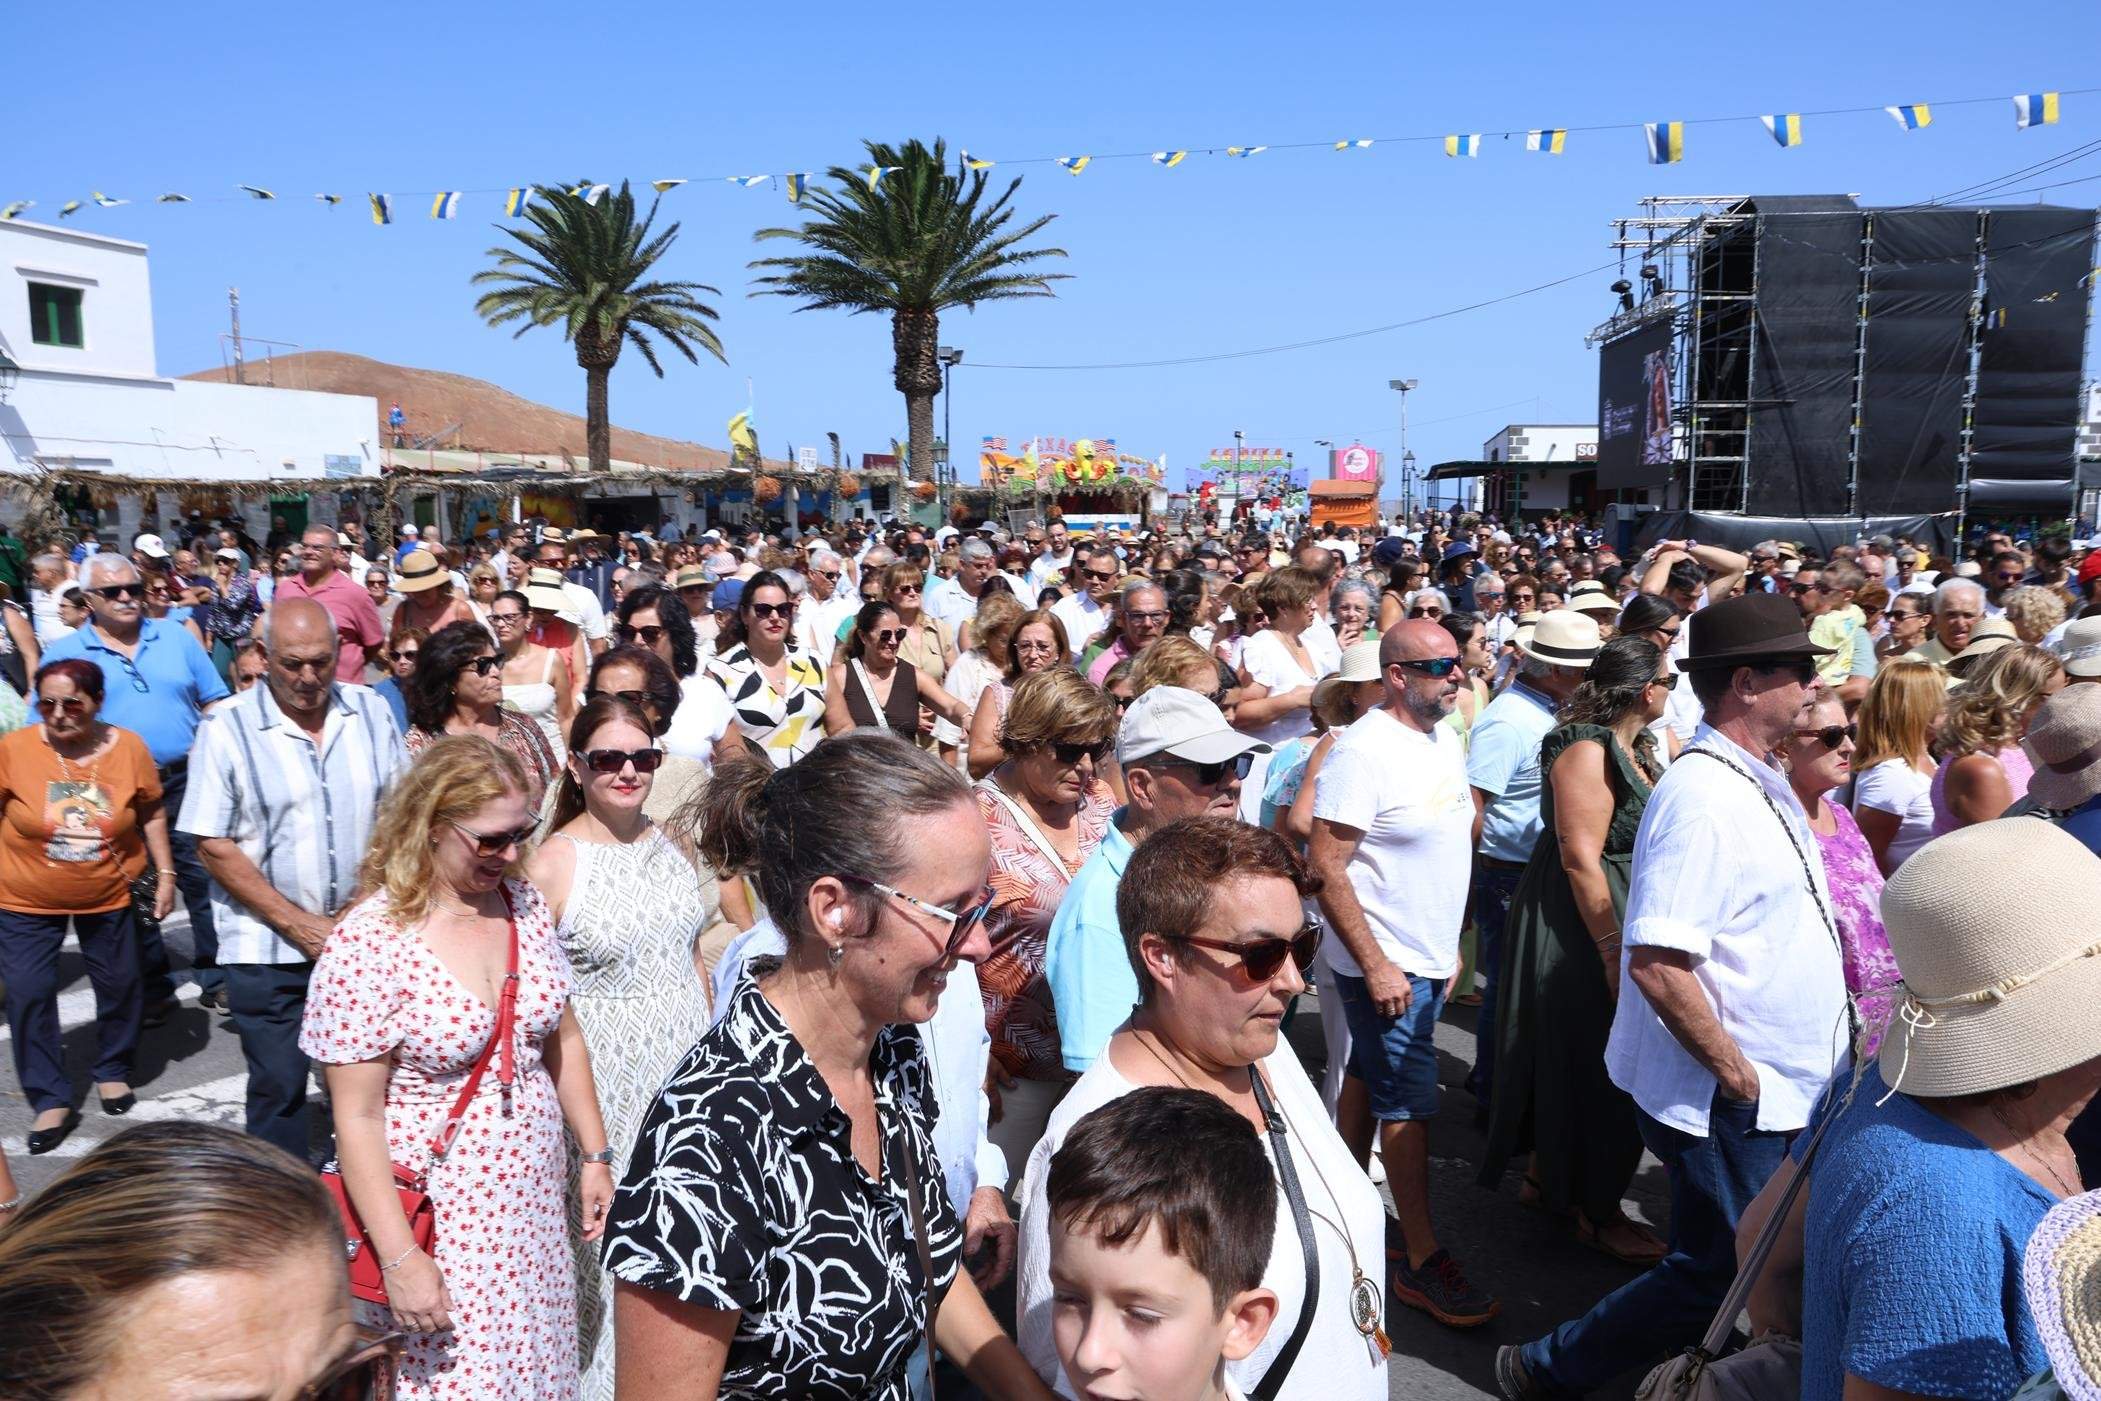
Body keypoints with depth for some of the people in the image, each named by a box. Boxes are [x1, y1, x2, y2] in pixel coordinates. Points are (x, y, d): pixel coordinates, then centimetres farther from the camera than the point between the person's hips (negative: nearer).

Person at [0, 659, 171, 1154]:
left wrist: (165, 874, 1)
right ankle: (51, 1100, 15)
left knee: (119, 984, 14)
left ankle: (114, 1071, 38)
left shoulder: (128, 747, -12)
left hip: (108, 895, 1)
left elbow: (151, 813, 1)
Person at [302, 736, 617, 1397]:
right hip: (438, 1219, -5)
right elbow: (356, 1118, -15)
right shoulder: (366, 944, -18)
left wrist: (595, 1156, 9)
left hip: (537, 1204, 5)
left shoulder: (524, 903, -1)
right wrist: (399, 1258, -16)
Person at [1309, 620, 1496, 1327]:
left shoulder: (1444, 736, 5)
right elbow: (1326, 868, -22)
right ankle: (1422, 1261, 11)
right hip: (1385, 964, -8)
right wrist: (1376, 967, -22)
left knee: (1368, 1080, 19)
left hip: (1429, 957, 8)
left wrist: (1448, 944, 18)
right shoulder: (1364, 751, -22)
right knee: (1409, 1105, -1)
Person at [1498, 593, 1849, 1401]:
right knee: (1717, 1279, 4)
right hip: (1730, 1103, -9)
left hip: (1778, 1093, 9)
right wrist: (1738, 1074, -20)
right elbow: (1658, 968, -30)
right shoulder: (1704, 798, -24)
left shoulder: (1755, 783, 7)